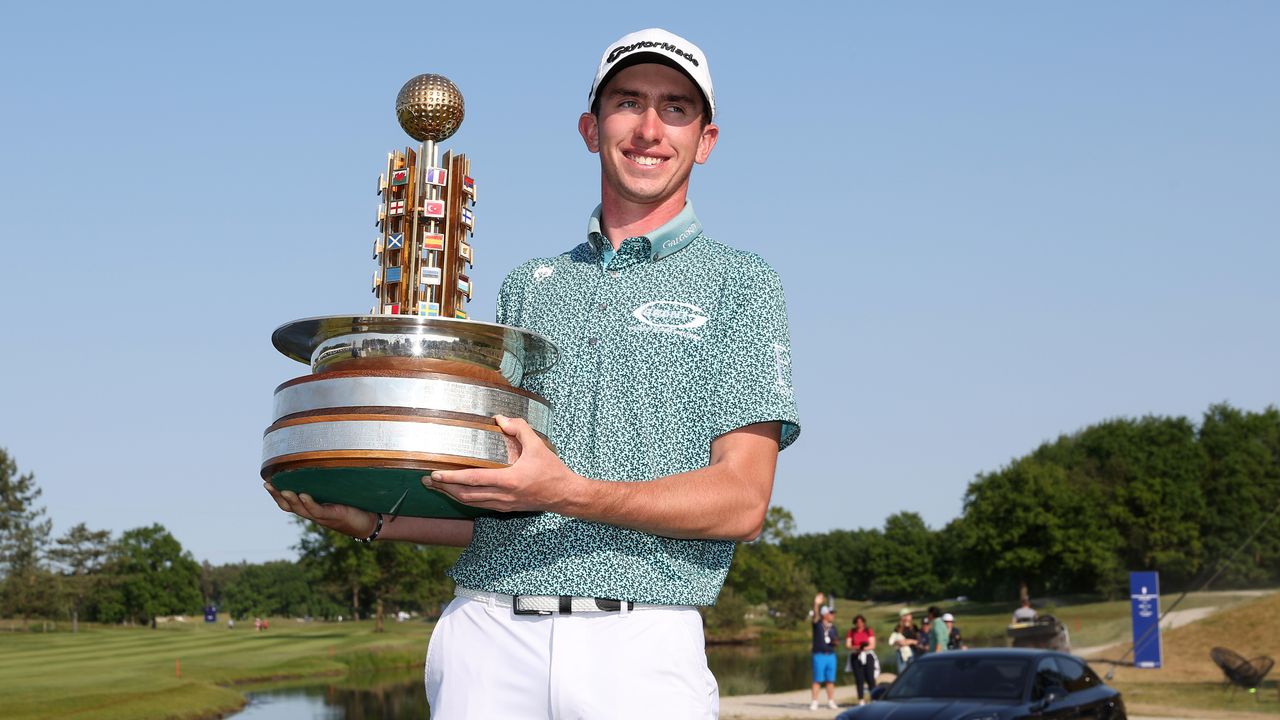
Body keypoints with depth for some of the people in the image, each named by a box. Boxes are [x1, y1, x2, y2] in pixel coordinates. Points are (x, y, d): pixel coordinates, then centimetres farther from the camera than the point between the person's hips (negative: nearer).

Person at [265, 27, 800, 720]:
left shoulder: (737, 281, 7)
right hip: (488, 635, 3)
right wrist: (373, 521, 3)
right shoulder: (529, 285, 19)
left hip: (639, 647, -3)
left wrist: (572, 493, -17)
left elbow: (742, 500, -4)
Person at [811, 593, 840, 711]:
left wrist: (835, 641, -6)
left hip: (831, 655, 5)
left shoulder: (833, 627, 12)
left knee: (831, 680, 8)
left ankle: (831, 701, 16)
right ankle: (814, 702, -2)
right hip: (819, 655, -5)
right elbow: (815, 615, -21)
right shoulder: (817, 624, -2)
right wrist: (816, 604, -37)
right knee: (817, 680, -4)